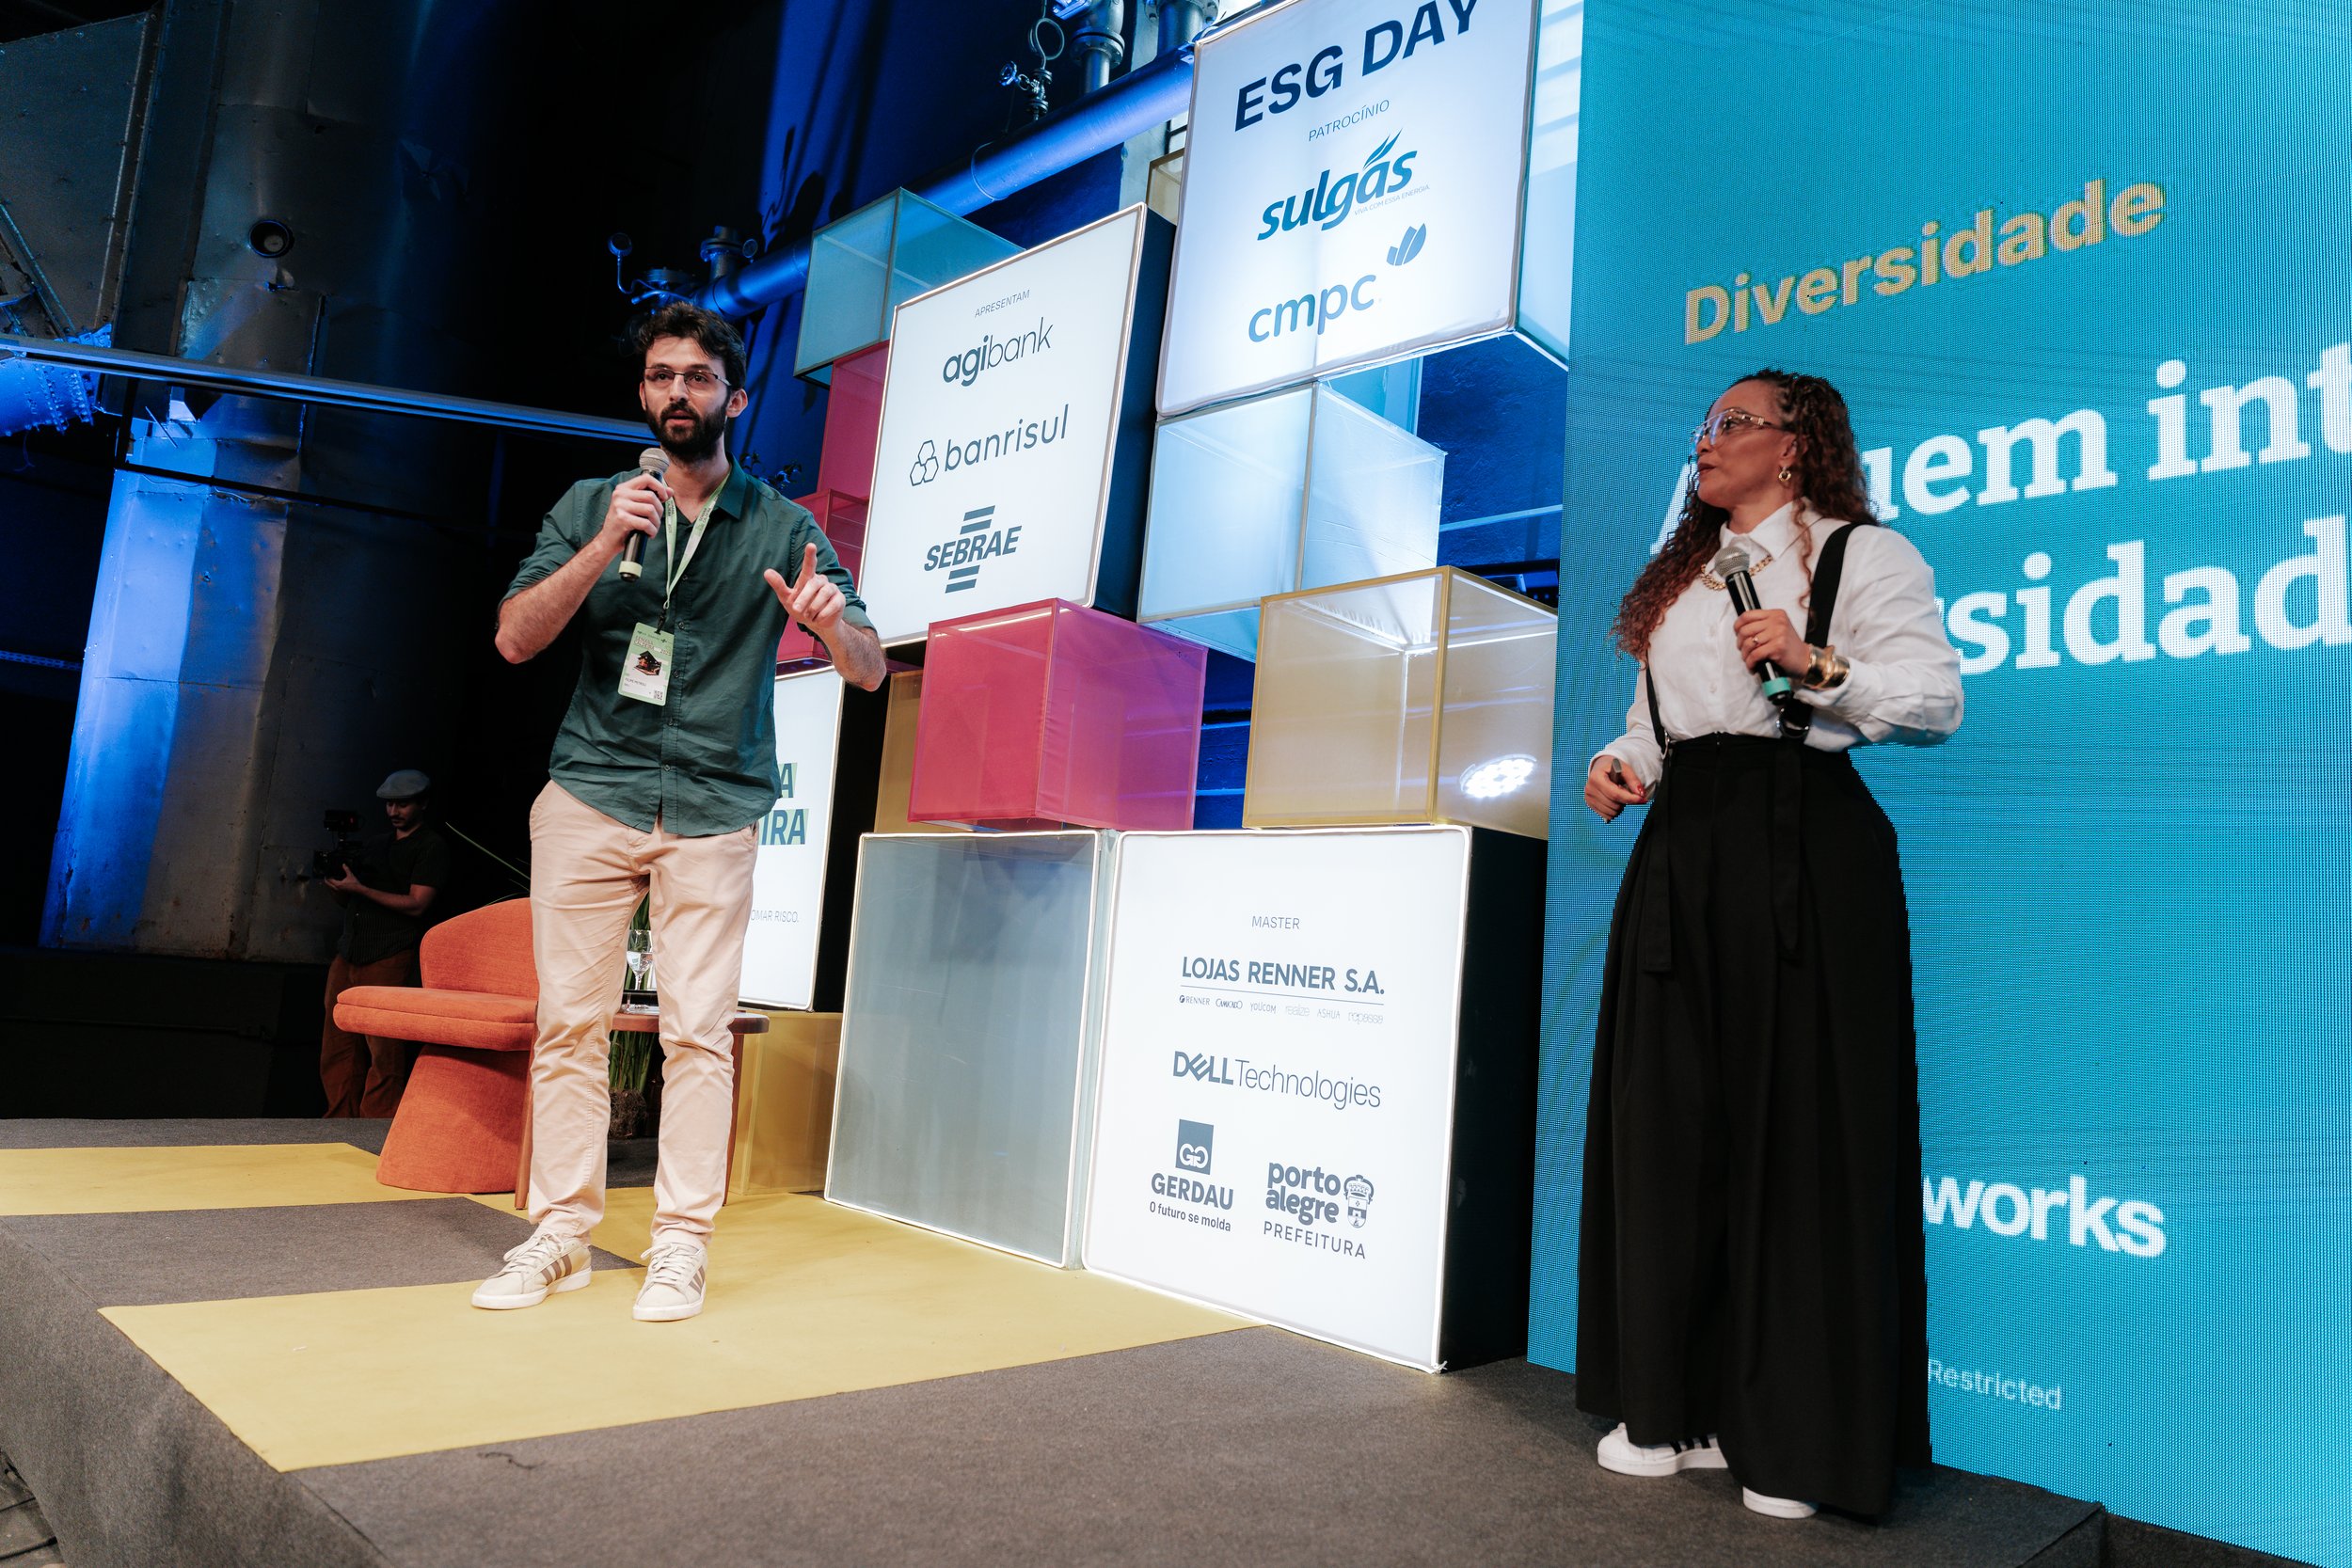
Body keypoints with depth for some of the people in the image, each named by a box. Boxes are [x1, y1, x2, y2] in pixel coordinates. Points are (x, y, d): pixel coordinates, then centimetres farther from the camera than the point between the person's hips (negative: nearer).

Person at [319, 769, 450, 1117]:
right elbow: (346, 900, 24)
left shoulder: (432, 846, 2)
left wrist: (358, 888, -13)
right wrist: (336, 880, 2)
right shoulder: (373, 842, 22)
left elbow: (416, 904, -9)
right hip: (348, 954, 7)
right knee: (336, 1045, 3)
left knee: (383, 1049, -9)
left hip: (389, 957, -7)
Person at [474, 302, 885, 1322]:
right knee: (569, 1022, 2)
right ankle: (560, 1235, 13)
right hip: (589, 795, 2)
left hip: (715, 809, -1)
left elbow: (870, 671, 1)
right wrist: (606, 545, -13)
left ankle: (682, 1244, 6)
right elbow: (514, 640, 0)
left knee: (698, 1028, -4)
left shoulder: (782, 528, 6)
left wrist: (828, 623, -23)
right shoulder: (589, 507, 11)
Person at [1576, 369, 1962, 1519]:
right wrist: (1620, 764, 6)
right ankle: (1678, 1406, 17)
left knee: (1797, 1127, -5)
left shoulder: (1864, 556, 3)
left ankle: (1794, 1435, 7)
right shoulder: (1680, 578, 23)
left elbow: (1936, 700, -5)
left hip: (1803, 843, -6)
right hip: (1681, 844, 7)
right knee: (1668, 1121, 5)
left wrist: (1816, 664, -18)